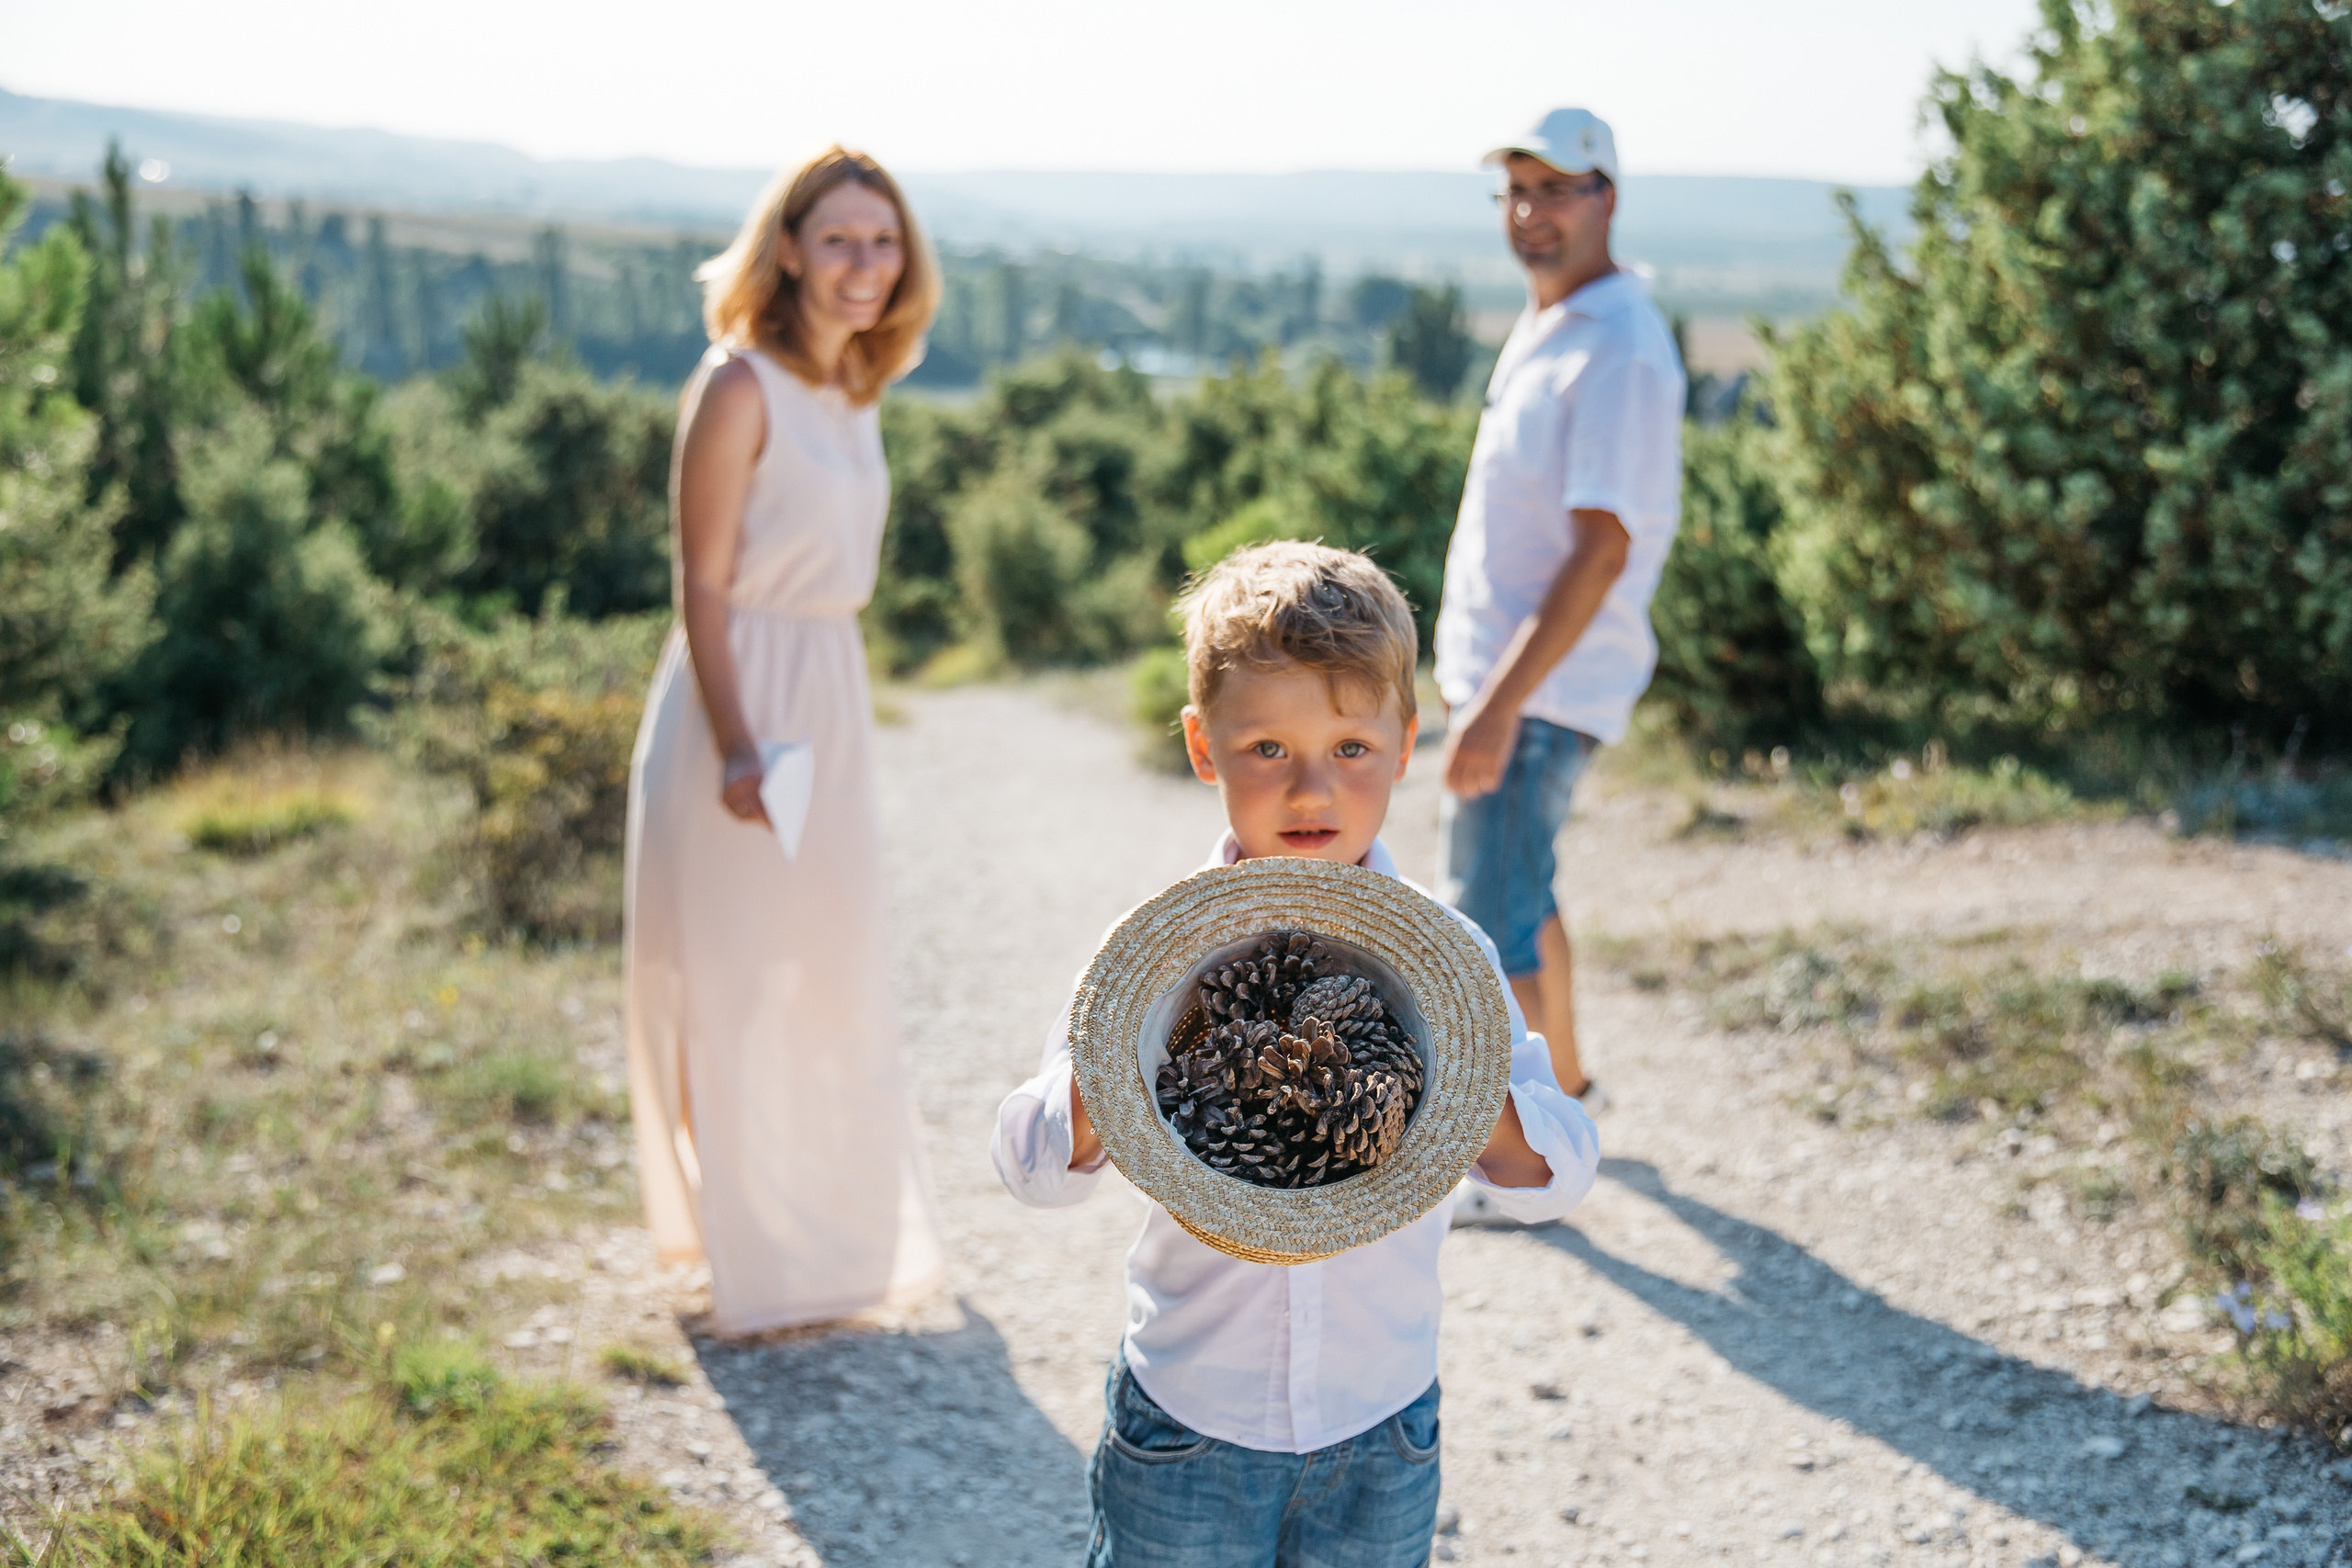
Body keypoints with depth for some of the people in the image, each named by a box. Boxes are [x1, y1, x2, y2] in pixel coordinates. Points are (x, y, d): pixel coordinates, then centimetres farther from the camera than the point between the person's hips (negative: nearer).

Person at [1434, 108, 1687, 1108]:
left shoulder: (1620, 351, -19)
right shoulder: (1543, 323, 12)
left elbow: (1602, 549, -25)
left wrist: (1500, 704, -28)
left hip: (1542, 691, -10)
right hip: (1499, 669, 10)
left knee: (1490, 934, -9)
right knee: (1518, 893, 23)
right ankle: (1564, 1086, 41)